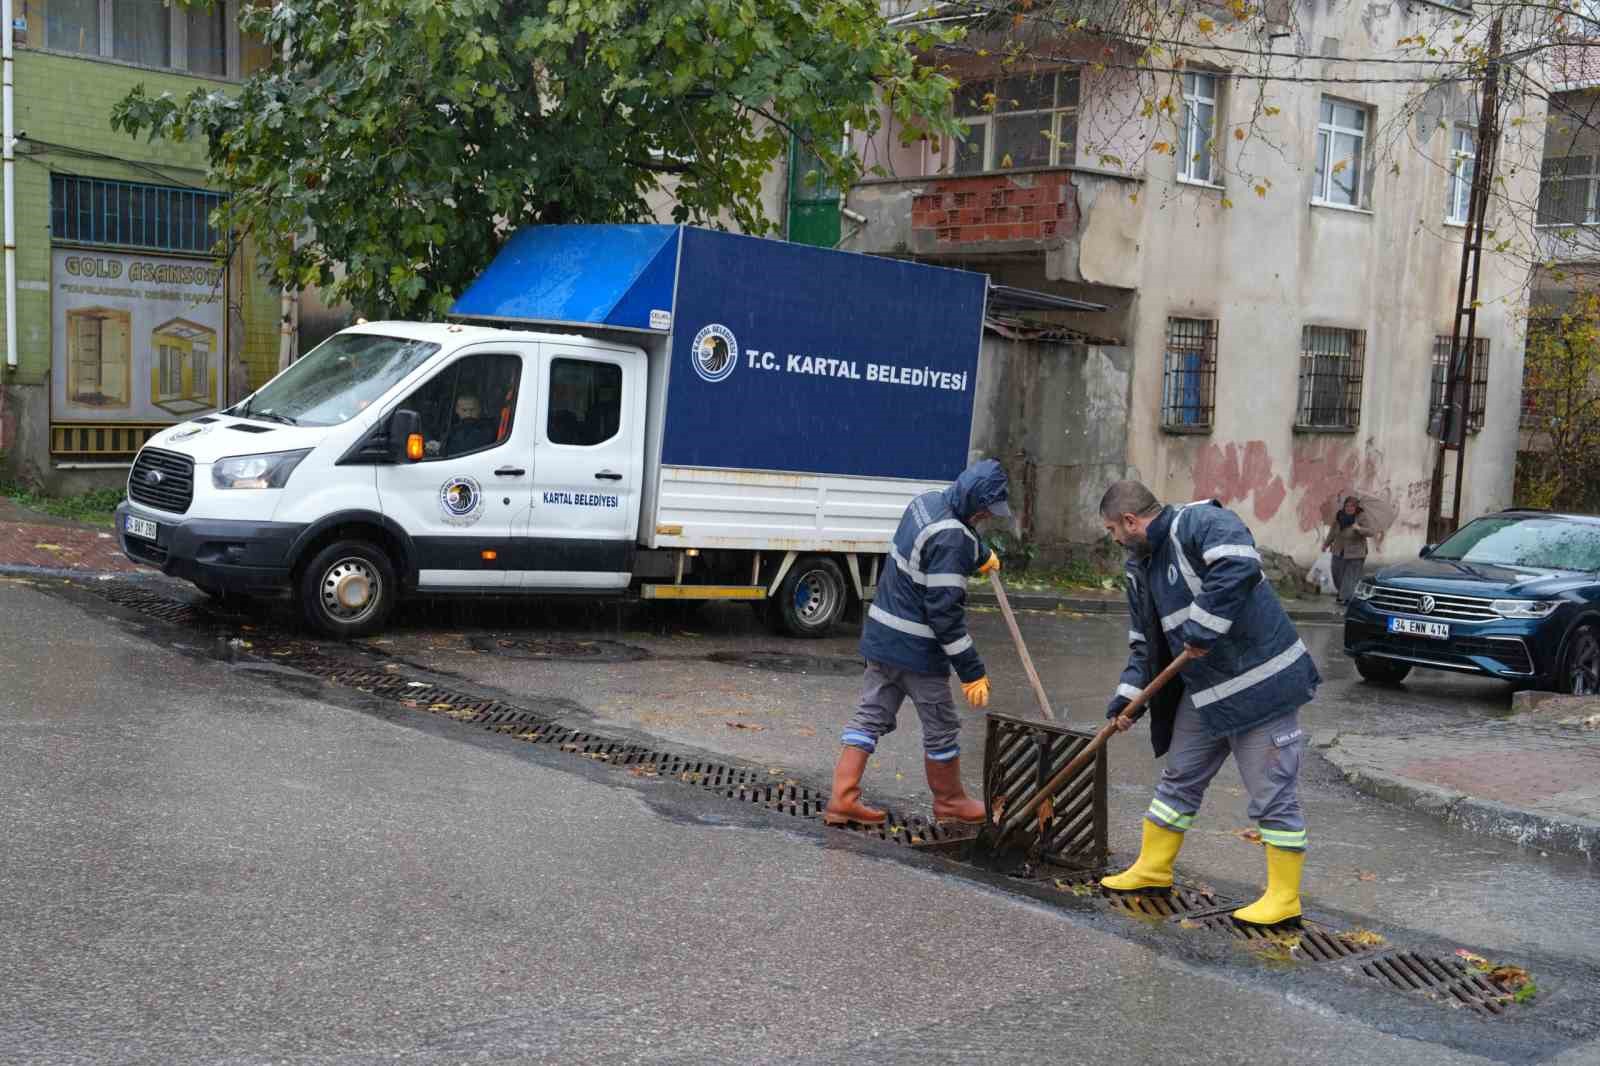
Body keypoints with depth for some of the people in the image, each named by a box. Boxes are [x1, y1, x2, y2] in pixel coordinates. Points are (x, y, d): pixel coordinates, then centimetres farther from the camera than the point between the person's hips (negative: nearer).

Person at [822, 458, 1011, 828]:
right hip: (917, 648, -9)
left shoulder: (928, 502, 5)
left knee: (872, 715, 12)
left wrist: (981, 554, 51)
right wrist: (972, 671, -21)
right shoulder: (950, 539, -24)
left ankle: (842, 798, 10)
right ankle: (950, 802, 26)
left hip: (881, 635, 9)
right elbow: (946, 612, -25)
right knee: (941, 727, 9)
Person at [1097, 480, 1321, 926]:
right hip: (1203, 692, 10)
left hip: (1259, 685, -10)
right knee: (1179, 779, 18)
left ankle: (1284, 897, 8)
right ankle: (1153, 868, 32)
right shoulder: (1141, 567, 12)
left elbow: (1240, 565, -36)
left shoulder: (1199, 522, -17)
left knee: (1271, 793, -2)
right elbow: (1144, 642, 17)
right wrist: (1128, 694, 5)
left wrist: (1203, 628, -31)